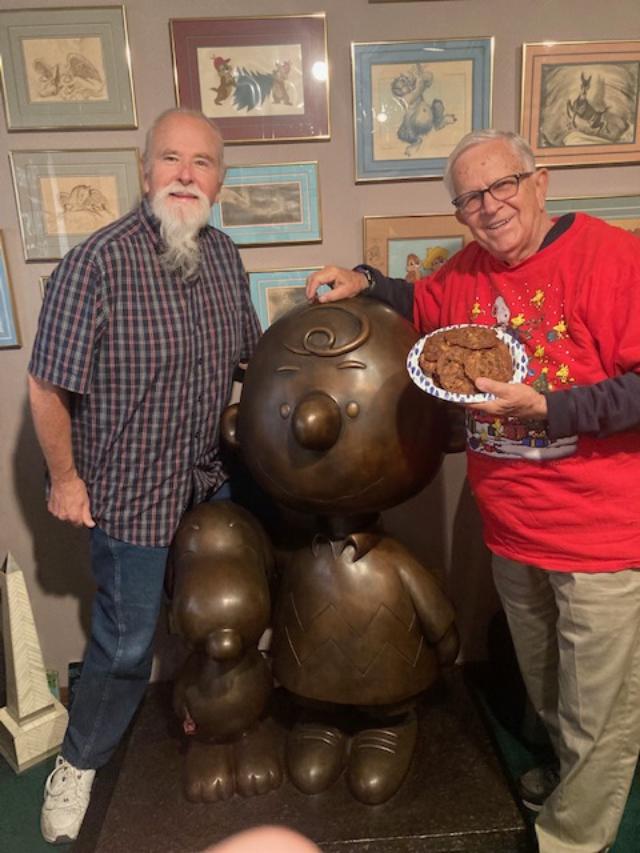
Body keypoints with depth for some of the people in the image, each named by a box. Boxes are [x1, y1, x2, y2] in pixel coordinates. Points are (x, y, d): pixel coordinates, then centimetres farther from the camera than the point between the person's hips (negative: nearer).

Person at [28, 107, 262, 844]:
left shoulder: (224, 256, 0)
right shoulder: (96, 263, -21)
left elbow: (249, 354, 12)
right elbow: (47, 384, -15)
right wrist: (64, 478, -9)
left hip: (212, 485, 6)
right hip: (129, 494, -6)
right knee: (126, 642, 9)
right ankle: (77, 766, 38)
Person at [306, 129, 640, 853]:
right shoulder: (470, 270, 4)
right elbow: (422, 306, 24)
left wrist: (545, 409, -27)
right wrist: (363, 283, 8)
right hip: (512, 530, 6)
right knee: (543, 695, 27)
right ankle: (564, 776, 54)